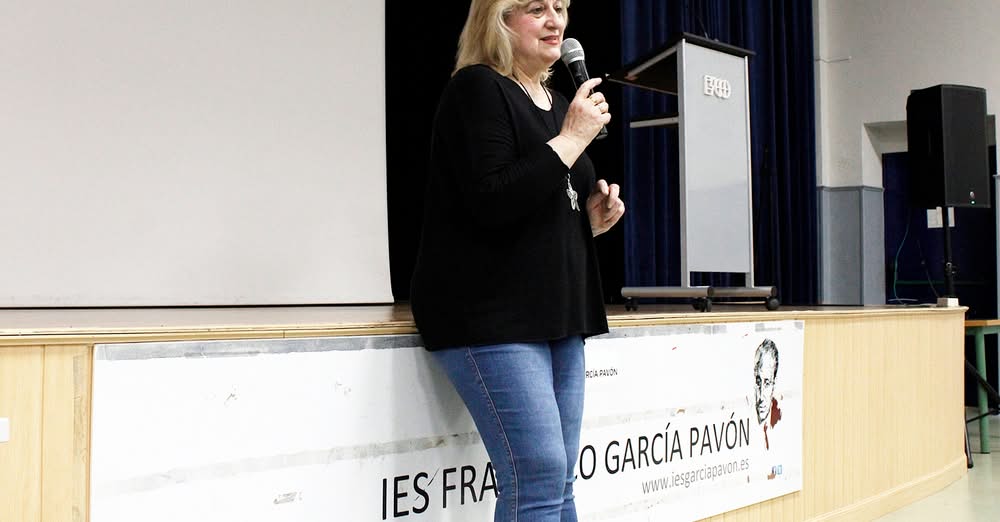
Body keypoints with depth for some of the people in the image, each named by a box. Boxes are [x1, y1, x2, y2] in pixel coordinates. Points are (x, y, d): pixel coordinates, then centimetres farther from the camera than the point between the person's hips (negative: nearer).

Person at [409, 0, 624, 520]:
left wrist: (592, 218, 8)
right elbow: (491, 204, -19)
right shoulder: (476, 88, -6)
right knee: (538, 479, -14)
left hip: (558, 314, 9)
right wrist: (572, 138, -14)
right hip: (491, 315, -8)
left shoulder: (558, 104, 19)